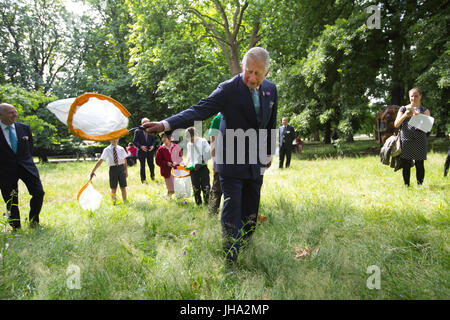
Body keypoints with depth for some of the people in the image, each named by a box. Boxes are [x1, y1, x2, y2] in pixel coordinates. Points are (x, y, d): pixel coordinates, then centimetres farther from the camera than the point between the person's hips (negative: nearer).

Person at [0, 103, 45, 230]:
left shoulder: (24, 128, 4)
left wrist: (27, 160, 13)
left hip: (26, 166, 2)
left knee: (38, 193, -3)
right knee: (11, 200, 5)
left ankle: (33, 221, 19)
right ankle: (16, 228, 22)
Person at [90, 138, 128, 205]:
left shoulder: (121, 149, 2)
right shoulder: (107, 150, -5)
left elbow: (125, 160, 8)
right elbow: (100, 160, -13)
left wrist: (126, 171, 5)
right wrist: (93, 171, -19)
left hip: (121, 168, 1)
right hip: (113, 169, -1)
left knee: (123, 187, 10)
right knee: (113, 189, 5)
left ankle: (125, 202, 26)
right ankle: (114, 202, 25)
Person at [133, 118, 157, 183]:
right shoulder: (137, 131, -1)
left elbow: (154, 140, 11)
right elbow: (134, 141, -3)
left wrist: (153, 146, -9)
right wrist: (140, 146, -18)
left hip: (150, 151, 2)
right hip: (141, 152, -2)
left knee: (151, 164, 3)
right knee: (142, 166, 4)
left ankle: (152, 175, 28)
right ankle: (143, 179, 16)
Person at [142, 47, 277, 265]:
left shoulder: (270, 89, 5)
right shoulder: (229, 89, -13)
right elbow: (200, 110, -24)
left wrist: (269, 153, 21)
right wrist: (166, 124, -37)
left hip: (256, 163, 5)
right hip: (232, 163, -5)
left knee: (251, 213, 13)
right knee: (232, 210, -2)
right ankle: (229, 261, 11)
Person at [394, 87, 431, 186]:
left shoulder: (424, 110, 12)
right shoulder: (403, 109, 14)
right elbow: (396, 124, 4)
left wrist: (417, 115, -18)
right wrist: (405, 115, -11)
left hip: (419, 140, 0)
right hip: (405, 140, 1)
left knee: (419, 165, 1)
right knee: (405, 165, 1)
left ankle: (420, 185, 10)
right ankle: (406, 185, 10)